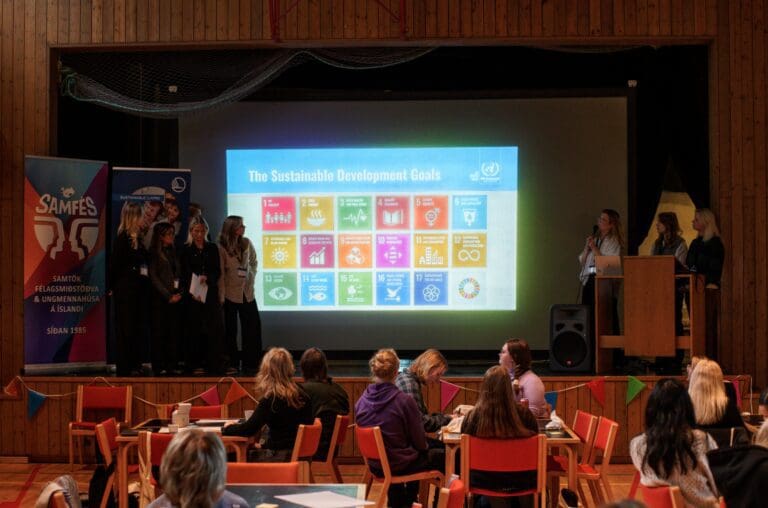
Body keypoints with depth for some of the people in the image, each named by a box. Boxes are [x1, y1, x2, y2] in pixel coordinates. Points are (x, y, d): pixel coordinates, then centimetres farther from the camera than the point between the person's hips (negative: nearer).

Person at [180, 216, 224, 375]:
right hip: (193, 295, -2)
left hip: (210, 293, 2)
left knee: (215, 329, -5)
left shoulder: (212, 248, 11)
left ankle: (214, 364, -1)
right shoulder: (186, 250, 4)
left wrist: (207, 278, -14)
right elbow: (185, 274, -1)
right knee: (195, 330, -3)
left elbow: (217, 271, 7)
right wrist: (192, 292, -16)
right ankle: (196, 365, 3)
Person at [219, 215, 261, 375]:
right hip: (230, 294, -4)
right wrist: (221, 297, -12)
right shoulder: (221, 248, -10)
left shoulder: (246, 243, 2)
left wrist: (252, 278, 5)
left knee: (253, 326, 2)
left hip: (247, 292, 4)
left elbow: (254, 262, 18)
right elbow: (220, 274, -10)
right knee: (230, 330, 4)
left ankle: (250, 363, 10)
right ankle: (231, 364, 11)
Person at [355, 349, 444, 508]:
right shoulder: (404, 401, -22)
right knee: (442, 456, 19)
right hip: (400, 465, -5)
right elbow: (420, 442, -14)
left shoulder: (361, 401, -8)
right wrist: (424, 447, 11)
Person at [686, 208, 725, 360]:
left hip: (708, 290, -7)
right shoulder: (695, 243, 17)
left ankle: (710, 360, -6)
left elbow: (715, 271, -11)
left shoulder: (715, 243, -5)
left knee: (708, 327, -7)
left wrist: (704, 283, -19)